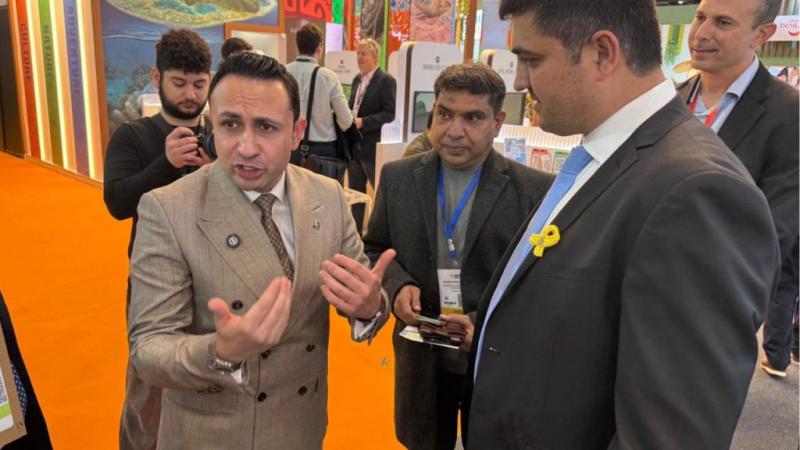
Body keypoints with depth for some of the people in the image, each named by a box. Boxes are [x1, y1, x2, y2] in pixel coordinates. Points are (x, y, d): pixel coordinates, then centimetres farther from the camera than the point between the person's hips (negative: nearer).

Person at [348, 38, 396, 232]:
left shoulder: (386, 80, -10)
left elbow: (390, 113, -16)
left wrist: (363, 122, -21)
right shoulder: (357, 79, 14)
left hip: (373, 146, -8)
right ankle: (355, 231, 24)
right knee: (355, 191, 14)